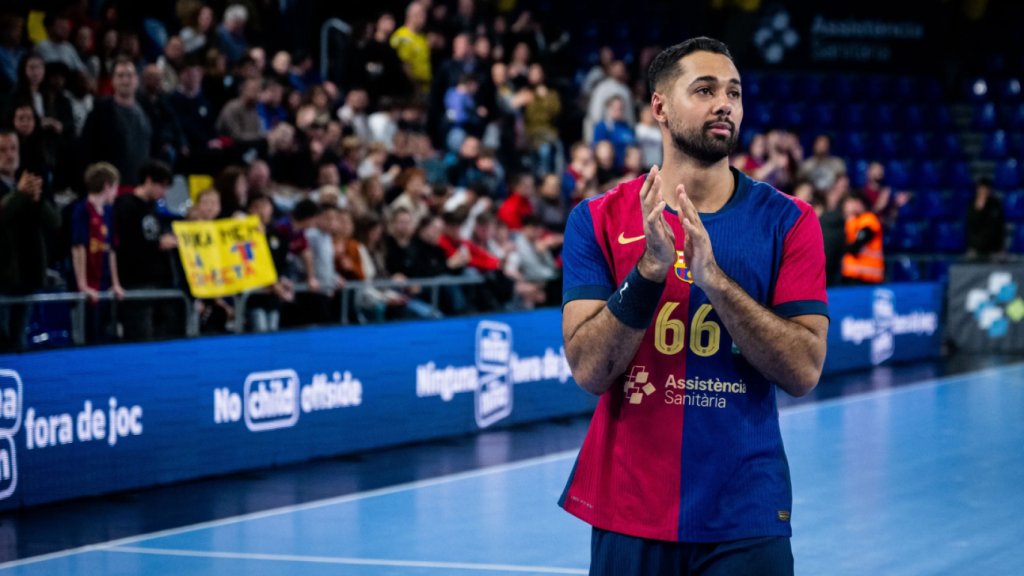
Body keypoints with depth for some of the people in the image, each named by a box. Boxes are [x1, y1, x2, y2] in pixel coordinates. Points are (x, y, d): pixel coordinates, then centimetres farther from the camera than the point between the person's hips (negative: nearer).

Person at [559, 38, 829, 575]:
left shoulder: (787, 222, -1)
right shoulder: (598, 220, 0)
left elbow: (804, 370, -10)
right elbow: (588, 370, -9)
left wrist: (713, 278, -20)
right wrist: (650, 268, -21)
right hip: (627, 516, 0)